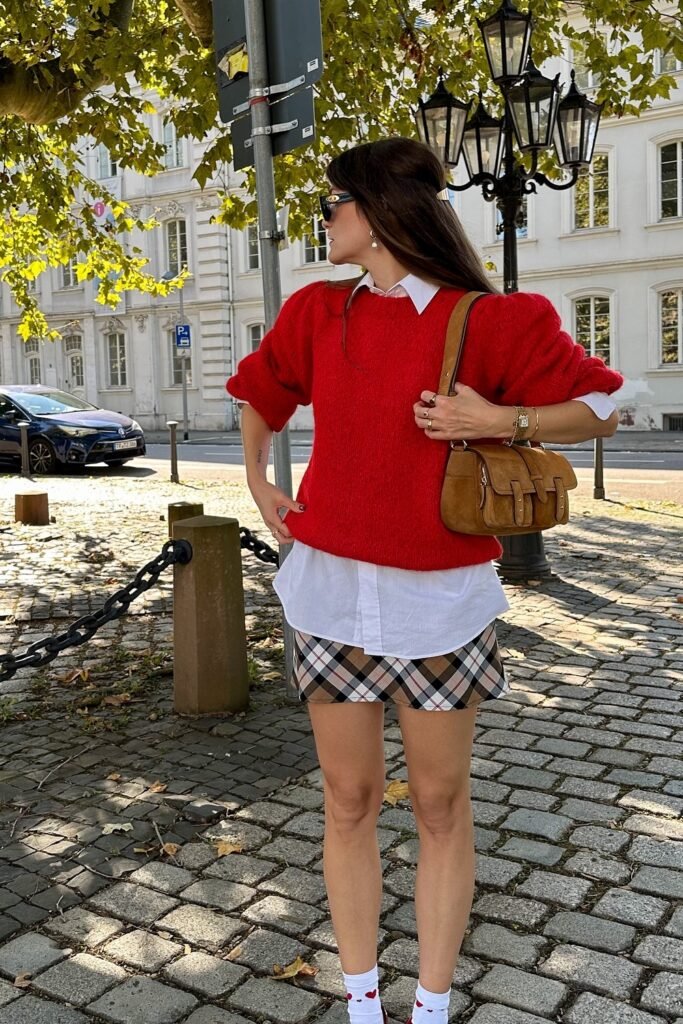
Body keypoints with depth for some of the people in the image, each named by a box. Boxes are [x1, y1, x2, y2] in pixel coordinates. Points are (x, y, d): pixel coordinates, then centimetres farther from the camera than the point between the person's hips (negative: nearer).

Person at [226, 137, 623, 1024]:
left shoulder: (490, 321, -7)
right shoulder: (317, 313, 5)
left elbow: (600, 408, 0)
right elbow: (260, 393, 25)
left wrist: (503, 420, -15)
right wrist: (258, 485, 18)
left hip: (439, 595, -3)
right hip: (331, 586, 4)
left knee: (440, 804, 7)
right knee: (349, 800, 10)